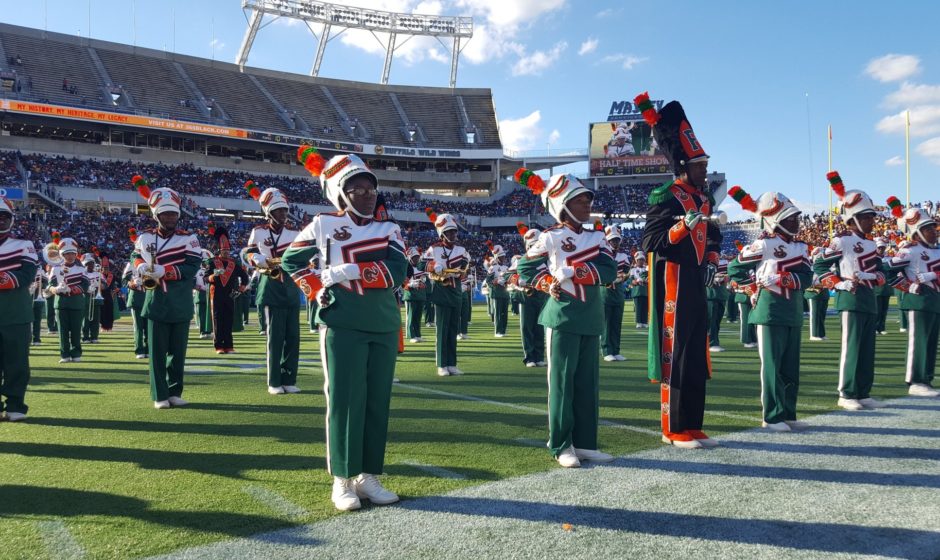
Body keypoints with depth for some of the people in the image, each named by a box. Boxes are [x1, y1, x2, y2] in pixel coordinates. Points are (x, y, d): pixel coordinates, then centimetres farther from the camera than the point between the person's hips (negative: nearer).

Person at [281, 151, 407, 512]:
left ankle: (369, 476, 18)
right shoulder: (324, 225, 3)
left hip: (384, 328, 3)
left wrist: (346, 271, -16)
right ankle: (342, 479, 10)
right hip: (343, 326, -3)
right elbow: (291, 260, 15)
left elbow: (396, 272, -10)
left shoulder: (389, 229, 7)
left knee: (378, 401, 7)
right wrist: (316, 290, 2)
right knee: (344, 400, -1)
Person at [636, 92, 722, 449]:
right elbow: (651, 242, -17)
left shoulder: (705, 196, 15)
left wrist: (712, 260, 11)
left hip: (697, 286, 9)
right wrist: (684, 225, -28)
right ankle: (675, 429, 8)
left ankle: (692, 426, 22)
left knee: (697, 355, 12)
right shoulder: (665, 197, -11)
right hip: (673, 284, -9)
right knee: (675, 354, -3)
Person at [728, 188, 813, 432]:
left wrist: (784, 278, -17)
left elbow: (806, 277, -1)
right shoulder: (764, 245, -8)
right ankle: (772, 416, 4)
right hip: (770, 312, -7)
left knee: (791, 367, 11)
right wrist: (757, 281, -6)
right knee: (772, 365, -2)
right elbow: (735, 268, -4)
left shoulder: (800, 247, 11)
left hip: (794, 313, 7)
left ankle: (788, 414, 20)